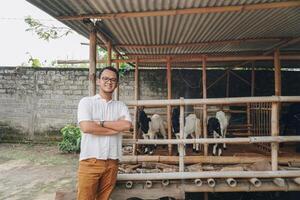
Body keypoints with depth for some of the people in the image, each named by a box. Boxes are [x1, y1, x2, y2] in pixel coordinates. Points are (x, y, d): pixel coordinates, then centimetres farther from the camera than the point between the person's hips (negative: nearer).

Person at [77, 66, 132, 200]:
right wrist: (116, 128, -10)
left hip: (112, 162, 3)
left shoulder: (121, 106, 9)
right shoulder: (87, 102, -1)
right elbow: (86, 127, -17)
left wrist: (100, 123, -12)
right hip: (90, 161, -3)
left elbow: (126, 125, -10)